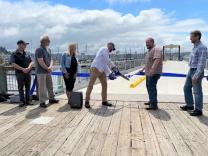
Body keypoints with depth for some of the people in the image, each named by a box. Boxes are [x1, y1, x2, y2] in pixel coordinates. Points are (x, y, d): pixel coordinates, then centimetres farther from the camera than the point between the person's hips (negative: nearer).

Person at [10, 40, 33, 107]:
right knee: (21, 88, 1)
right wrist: (22, 69, -19)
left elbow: (31, 62, 8)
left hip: (28, 73, 4)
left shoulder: (27, 54, 12)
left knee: (28, 87, 6)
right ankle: (22, 101, 8)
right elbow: (13, 64, -12)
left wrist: (28, 68, -12)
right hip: (19, 73, -4)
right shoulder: (14, 54, -2)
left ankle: (28, 100, 13)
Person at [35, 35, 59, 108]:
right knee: (42, 87, -3)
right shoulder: (39, 50, -13)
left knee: (50, 86, 17)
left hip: (48, 71, 8)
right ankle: (42, 102, 6)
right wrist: (47, 68, -11)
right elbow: (40, 62, -20)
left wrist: (50, 67, -9)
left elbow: (51, 59, 10)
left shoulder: (49, 50, 13)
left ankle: (51, 98, 31)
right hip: (41, 72, -8)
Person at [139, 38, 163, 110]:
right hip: (149, 73, 10)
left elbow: (157, 60, -29)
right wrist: (143, 68, 27)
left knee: (152, 87, -13)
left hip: (154, 73, -10)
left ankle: (154, 104, -11)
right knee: (149, 86, 17)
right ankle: (151, 101, 30)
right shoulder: (150, 50, 19)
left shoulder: (156, 50, -13)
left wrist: (152, 69, -37)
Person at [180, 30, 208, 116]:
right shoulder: (195, 47, 11)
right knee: (187, 88, 16)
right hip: (191, 71, 9)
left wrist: (196, 76, -24)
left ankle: (198, 110, 11)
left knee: (197, 91, 0)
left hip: (197, 72, -9)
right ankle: (189, 105, 29)